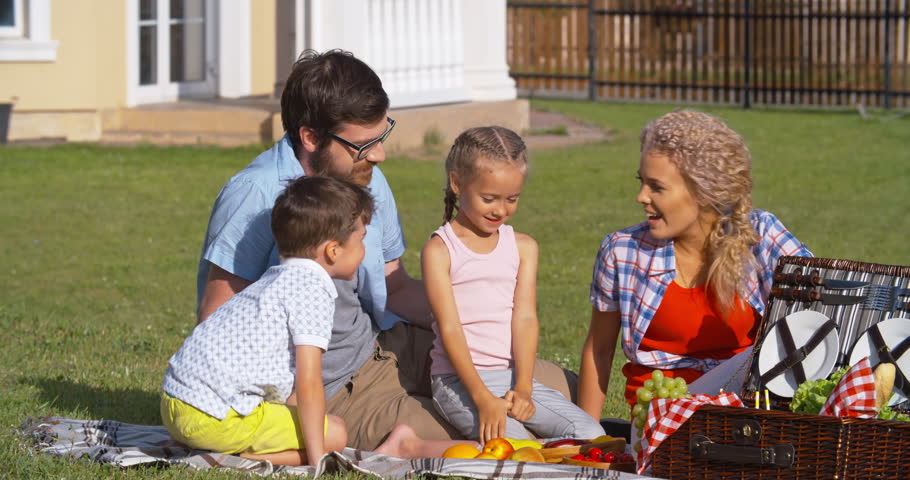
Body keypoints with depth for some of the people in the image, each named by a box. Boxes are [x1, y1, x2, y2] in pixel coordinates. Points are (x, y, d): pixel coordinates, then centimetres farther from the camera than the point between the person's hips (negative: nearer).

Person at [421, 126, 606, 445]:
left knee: (589, 434, -13)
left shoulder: (523, 247, 11)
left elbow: (525, 318, 0)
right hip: (459, 379, -5)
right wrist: (482, 397, -23)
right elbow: (449, 329, -12)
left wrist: (523, 388, -15)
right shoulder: (439, 250, -4)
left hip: (513, 375, 5)